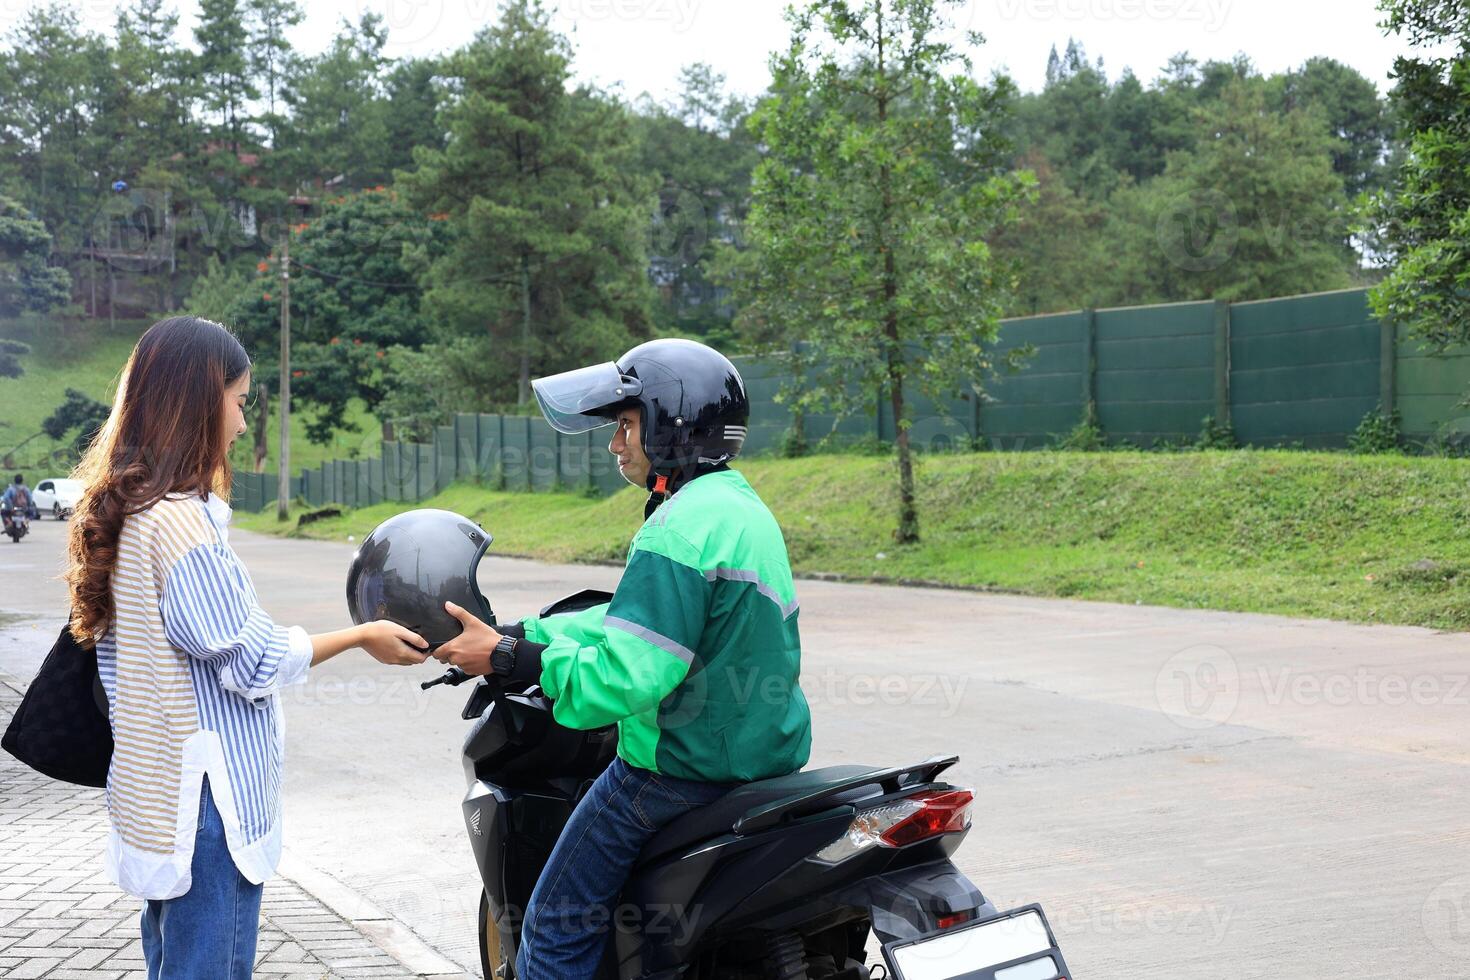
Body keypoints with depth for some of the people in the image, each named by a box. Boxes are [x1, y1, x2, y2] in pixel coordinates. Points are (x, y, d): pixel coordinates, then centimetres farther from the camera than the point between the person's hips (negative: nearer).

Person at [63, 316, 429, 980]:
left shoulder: (122, 511, 9)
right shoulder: (181, 519, -21)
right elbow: (252, 662, -17)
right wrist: (363, 637, -6)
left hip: (154, 793, 10)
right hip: (207, 799, -10)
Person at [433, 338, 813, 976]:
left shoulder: (679, 527, -20)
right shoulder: (743, 506, 12)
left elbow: (626, 676, -27)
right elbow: (634, 621, 15)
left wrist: (507, 657, -20)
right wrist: (520, 633, 10)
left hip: (683, 772, -10)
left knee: (558, 925, 2)